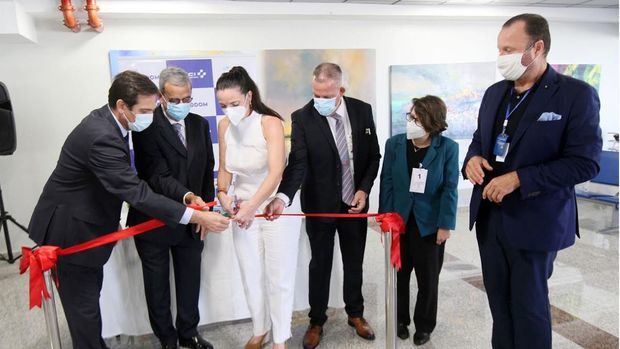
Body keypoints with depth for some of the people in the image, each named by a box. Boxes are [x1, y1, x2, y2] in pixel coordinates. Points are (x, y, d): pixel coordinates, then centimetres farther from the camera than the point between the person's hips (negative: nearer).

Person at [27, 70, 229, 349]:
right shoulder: (101, 137, -31)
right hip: (71, 231, -9)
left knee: (90, 293, 22)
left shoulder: (105, 120, -1)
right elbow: (138, 194, -34)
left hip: (85, 223, 9)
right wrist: (196, 217, -34)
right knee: (85, 306, 4)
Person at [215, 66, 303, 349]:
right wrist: (223, 193, -9)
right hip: (242, 210, 5)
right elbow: (225, 169, 9)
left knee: (278, 278, 7)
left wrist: (251, 207, -29)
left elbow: (276, 172, -25)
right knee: (251, 276, 15)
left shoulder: (270, 123, -17)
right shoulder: (224, 126, -1)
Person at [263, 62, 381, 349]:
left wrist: (364, 189, -9)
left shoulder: (362, 110, -6)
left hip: (355, 202, 3)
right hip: (320, 204, -2)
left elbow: (373, 155, 2)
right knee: (320, 265, 12)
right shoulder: (302, 118, -15)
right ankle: (316, 321, 31)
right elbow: (297, 164, -22)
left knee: (354, 261, 18)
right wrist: (282, 197, -38)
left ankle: (355, 314, 39)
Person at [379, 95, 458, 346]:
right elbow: (386, 184, -3)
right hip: (399, 221, 2)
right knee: (398, 275, 14)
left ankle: (424, 325, 33)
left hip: (430, 223, -1)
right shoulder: (394, 144, -4)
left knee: (428, 279, 13)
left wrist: (446, 224, -11)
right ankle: (400, 319, 35)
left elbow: (449, 189, -8)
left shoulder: (448, 148, -8)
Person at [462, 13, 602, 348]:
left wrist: (517, 179, -22)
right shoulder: (494, 93, 8)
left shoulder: (577, 94, -11)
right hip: (489, 215, 6)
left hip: (534, 221, -5)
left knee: (529, 306, 10)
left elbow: (585, 162, -16)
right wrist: (472, 159, -6)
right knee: (499, 301, 18)